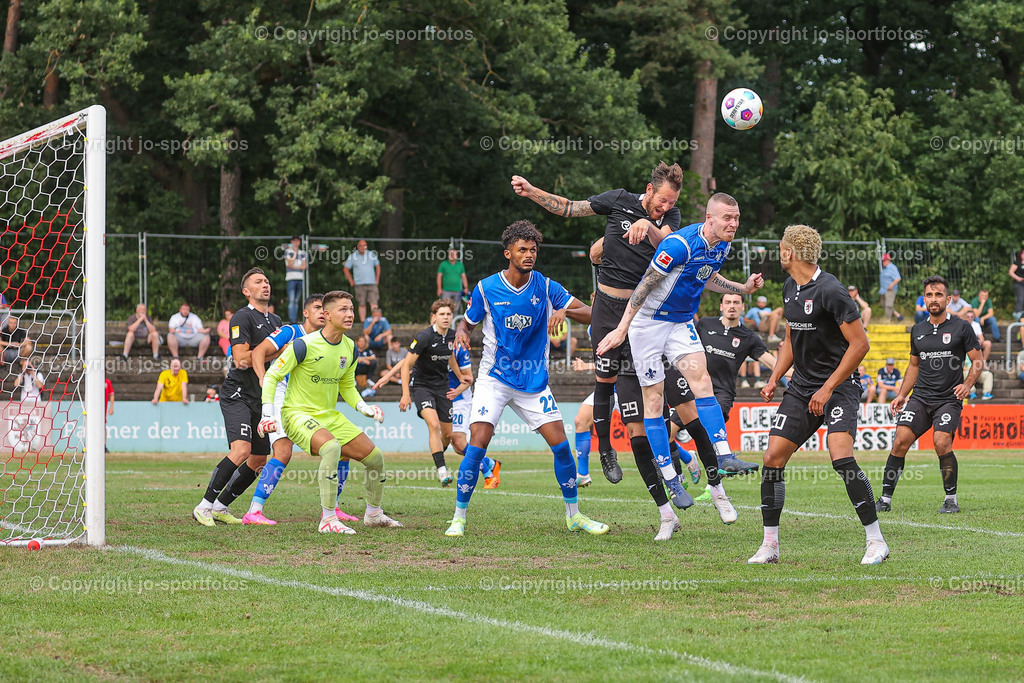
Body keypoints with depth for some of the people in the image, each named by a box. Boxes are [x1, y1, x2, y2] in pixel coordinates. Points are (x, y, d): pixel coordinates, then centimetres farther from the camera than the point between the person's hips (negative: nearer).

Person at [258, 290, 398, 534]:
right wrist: (269, 413, -20)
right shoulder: (304, 345, -18)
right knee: (331, 446, -36)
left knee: (375, 457, 2)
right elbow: (271, 376, -11)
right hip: (297, 413, -7)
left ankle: (373, 514, 28)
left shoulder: (349, 349, 4)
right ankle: (328, 520, -31)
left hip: (329, 415, 7)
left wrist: (364, 407, 1)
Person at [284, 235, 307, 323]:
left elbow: (304, 266, 6)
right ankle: (292, 320, -20)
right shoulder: (288, 251, 4)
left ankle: (295, 320, 8)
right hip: (291, 278, -4)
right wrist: (295, 252, -4)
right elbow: (290, 264, -9)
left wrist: (294, 267, -6)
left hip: (300, 279, 4)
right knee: (291, 300, -13)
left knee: (296, 301, 6)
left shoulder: (302, 252, 15)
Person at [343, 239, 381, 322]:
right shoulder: (352, 256, 2)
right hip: (359, 284, -1)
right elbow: (346, 269, 10)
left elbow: (377, 266, 19)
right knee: (362, 304, -1)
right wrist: (351, 282, 4)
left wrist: (377, 280, 12)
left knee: (374, 303, -9)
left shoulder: (372, 255, 7)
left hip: (372, 283, 1)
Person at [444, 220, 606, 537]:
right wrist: (461, 332, -17)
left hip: (534, 380, 2)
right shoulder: (486, 288, -6)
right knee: (477, 443, -16)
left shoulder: (545, 287, -4)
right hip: (494, 378, -2)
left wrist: (565, 311, -25)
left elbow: (590, 315, -4)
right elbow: (467, 321, 7)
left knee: (560, 443, -4)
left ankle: (574, 515, 13)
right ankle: (459, 518, -6)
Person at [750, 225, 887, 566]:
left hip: (839, 386, -8)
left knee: (841, 457, -24)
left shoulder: (830, 291, -18)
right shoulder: (790, 288, 9)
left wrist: (827, 388, -19)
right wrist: (774, 378, 10)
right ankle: (769, 545, 8)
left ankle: (876, 541, -15)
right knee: (773, 457, -2)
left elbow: (860, 343, -19)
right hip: (801, 385, 8)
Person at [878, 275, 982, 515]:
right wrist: (901, 395, 17)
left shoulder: (961, 328, 0)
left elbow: (977, 361, 2)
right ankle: (885, 499, -5)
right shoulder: (918, 330, 13)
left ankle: (951, 500, -4)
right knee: (900, 441, -12)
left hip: (949, 399, -4)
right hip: (920, 397, 4)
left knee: (942, 443, -21)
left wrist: (967, 385, -14)